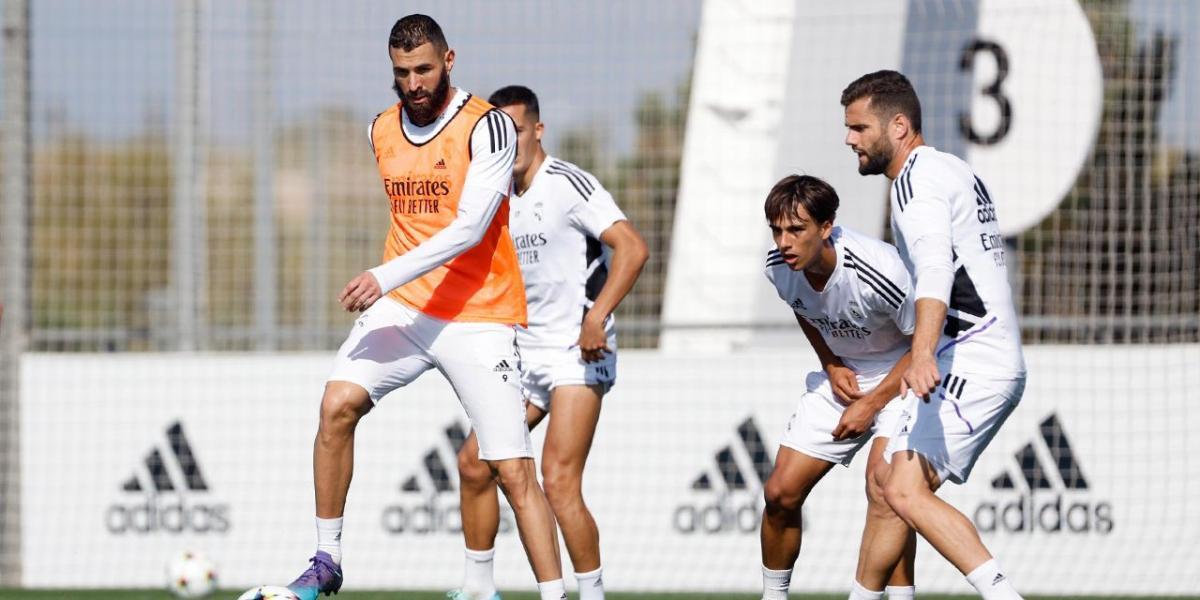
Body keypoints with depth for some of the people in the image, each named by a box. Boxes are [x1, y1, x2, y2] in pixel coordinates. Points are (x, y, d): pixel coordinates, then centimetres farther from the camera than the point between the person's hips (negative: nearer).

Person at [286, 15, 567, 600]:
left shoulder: (488, 126, -10)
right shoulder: (381, 131, 10)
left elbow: (469, 227, -21)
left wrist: (389, 276, -29)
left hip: (478, 319, -5)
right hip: (400, 309, 5)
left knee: (513, 469, -8)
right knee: (337, 403, -18)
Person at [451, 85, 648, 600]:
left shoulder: (568, 183, -13)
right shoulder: (501, 197, 12)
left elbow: (632, 248, -21)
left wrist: (595, 318, -27)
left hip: (579, 352, -8)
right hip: (525, 353, 8)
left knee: (559, 482, -16)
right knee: (474, 463, 6)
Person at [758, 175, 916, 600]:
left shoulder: (877, 271, -33)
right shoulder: (780, 268, -15)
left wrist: (871, 404, -19)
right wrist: (831, 364, -3)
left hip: (900, 374, -6)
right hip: (841, 375, 6)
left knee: (881, 486, -27)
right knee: (781, 492, 2)